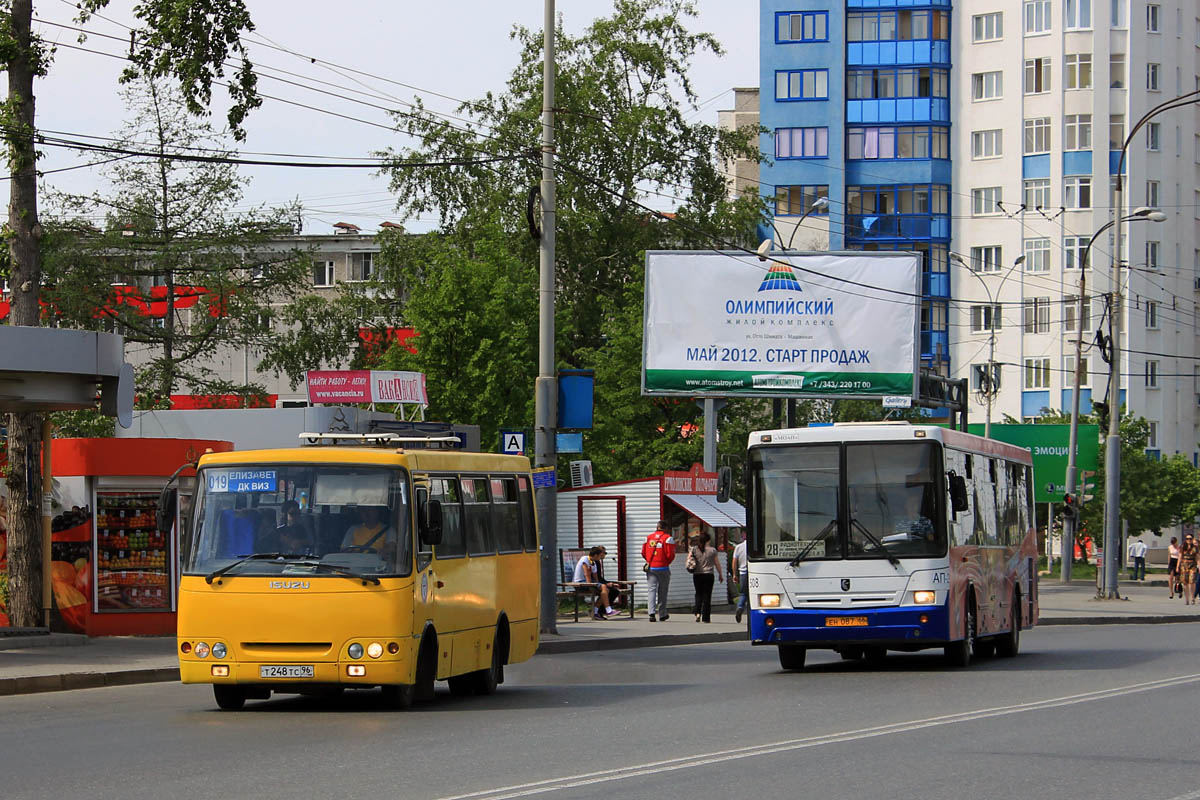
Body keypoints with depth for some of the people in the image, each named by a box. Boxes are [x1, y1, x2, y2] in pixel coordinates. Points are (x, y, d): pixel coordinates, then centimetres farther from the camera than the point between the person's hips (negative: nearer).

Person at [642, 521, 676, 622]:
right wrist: (667, 562, 8)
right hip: (663, 568, -2)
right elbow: (670, 554, -12)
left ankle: (652, 613, -18)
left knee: (651, 590, 0)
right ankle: (662, 614, 18)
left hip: (651, 568, 2)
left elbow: (643, 553, 9)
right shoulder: (668, 538, -6)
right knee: (662, 592, 10)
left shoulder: (648, 538, 7)